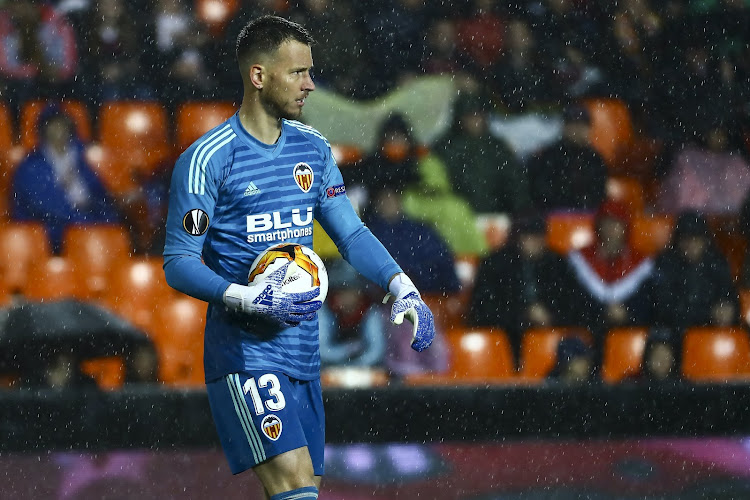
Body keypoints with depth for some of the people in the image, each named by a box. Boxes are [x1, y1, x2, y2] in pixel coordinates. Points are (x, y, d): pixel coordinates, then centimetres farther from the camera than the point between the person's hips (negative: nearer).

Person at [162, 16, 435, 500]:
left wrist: (403, 287, -4)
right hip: (244, 353, -7)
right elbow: (178, 263, -10)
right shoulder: (206, 159, -10)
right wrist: (251, 300, -24)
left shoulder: (313, 148, 10)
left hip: (304, 352, 7)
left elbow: (351, 232, 13)